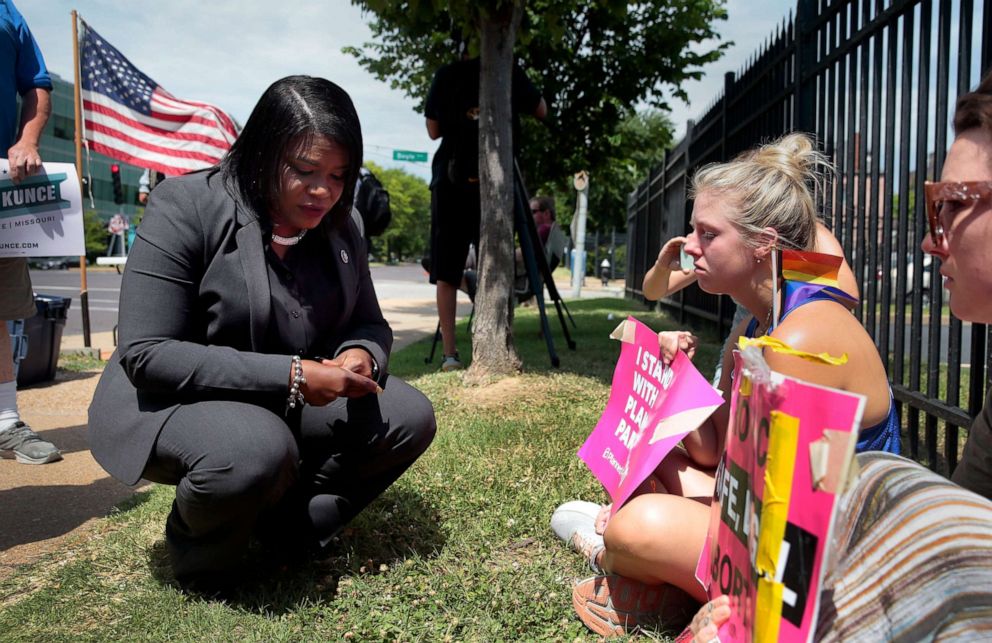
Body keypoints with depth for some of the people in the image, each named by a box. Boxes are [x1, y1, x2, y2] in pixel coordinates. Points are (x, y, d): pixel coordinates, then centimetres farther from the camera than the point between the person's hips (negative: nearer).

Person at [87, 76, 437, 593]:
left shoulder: (338, 228, -2)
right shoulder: (185, 206, -19)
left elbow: (369, 323, 8)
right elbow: (145, 354, -24)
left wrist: (361, 356, -19)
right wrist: (289, 375, -30)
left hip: (286, 404, 6)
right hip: (165, 402, -5)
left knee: (409, 416, -12)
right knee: (257, 450, -37)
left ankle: (289, 527, 4)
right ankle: (199, 560, -3)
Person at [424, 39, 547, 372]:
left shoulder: (445, 75, 7)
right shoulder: (509, 73, 7)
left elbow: (433, 130, 14)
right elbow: (542, 111, 19)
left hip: (450, 181, 0)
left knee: (446, 272, 3)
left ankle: (450, 354, -1)